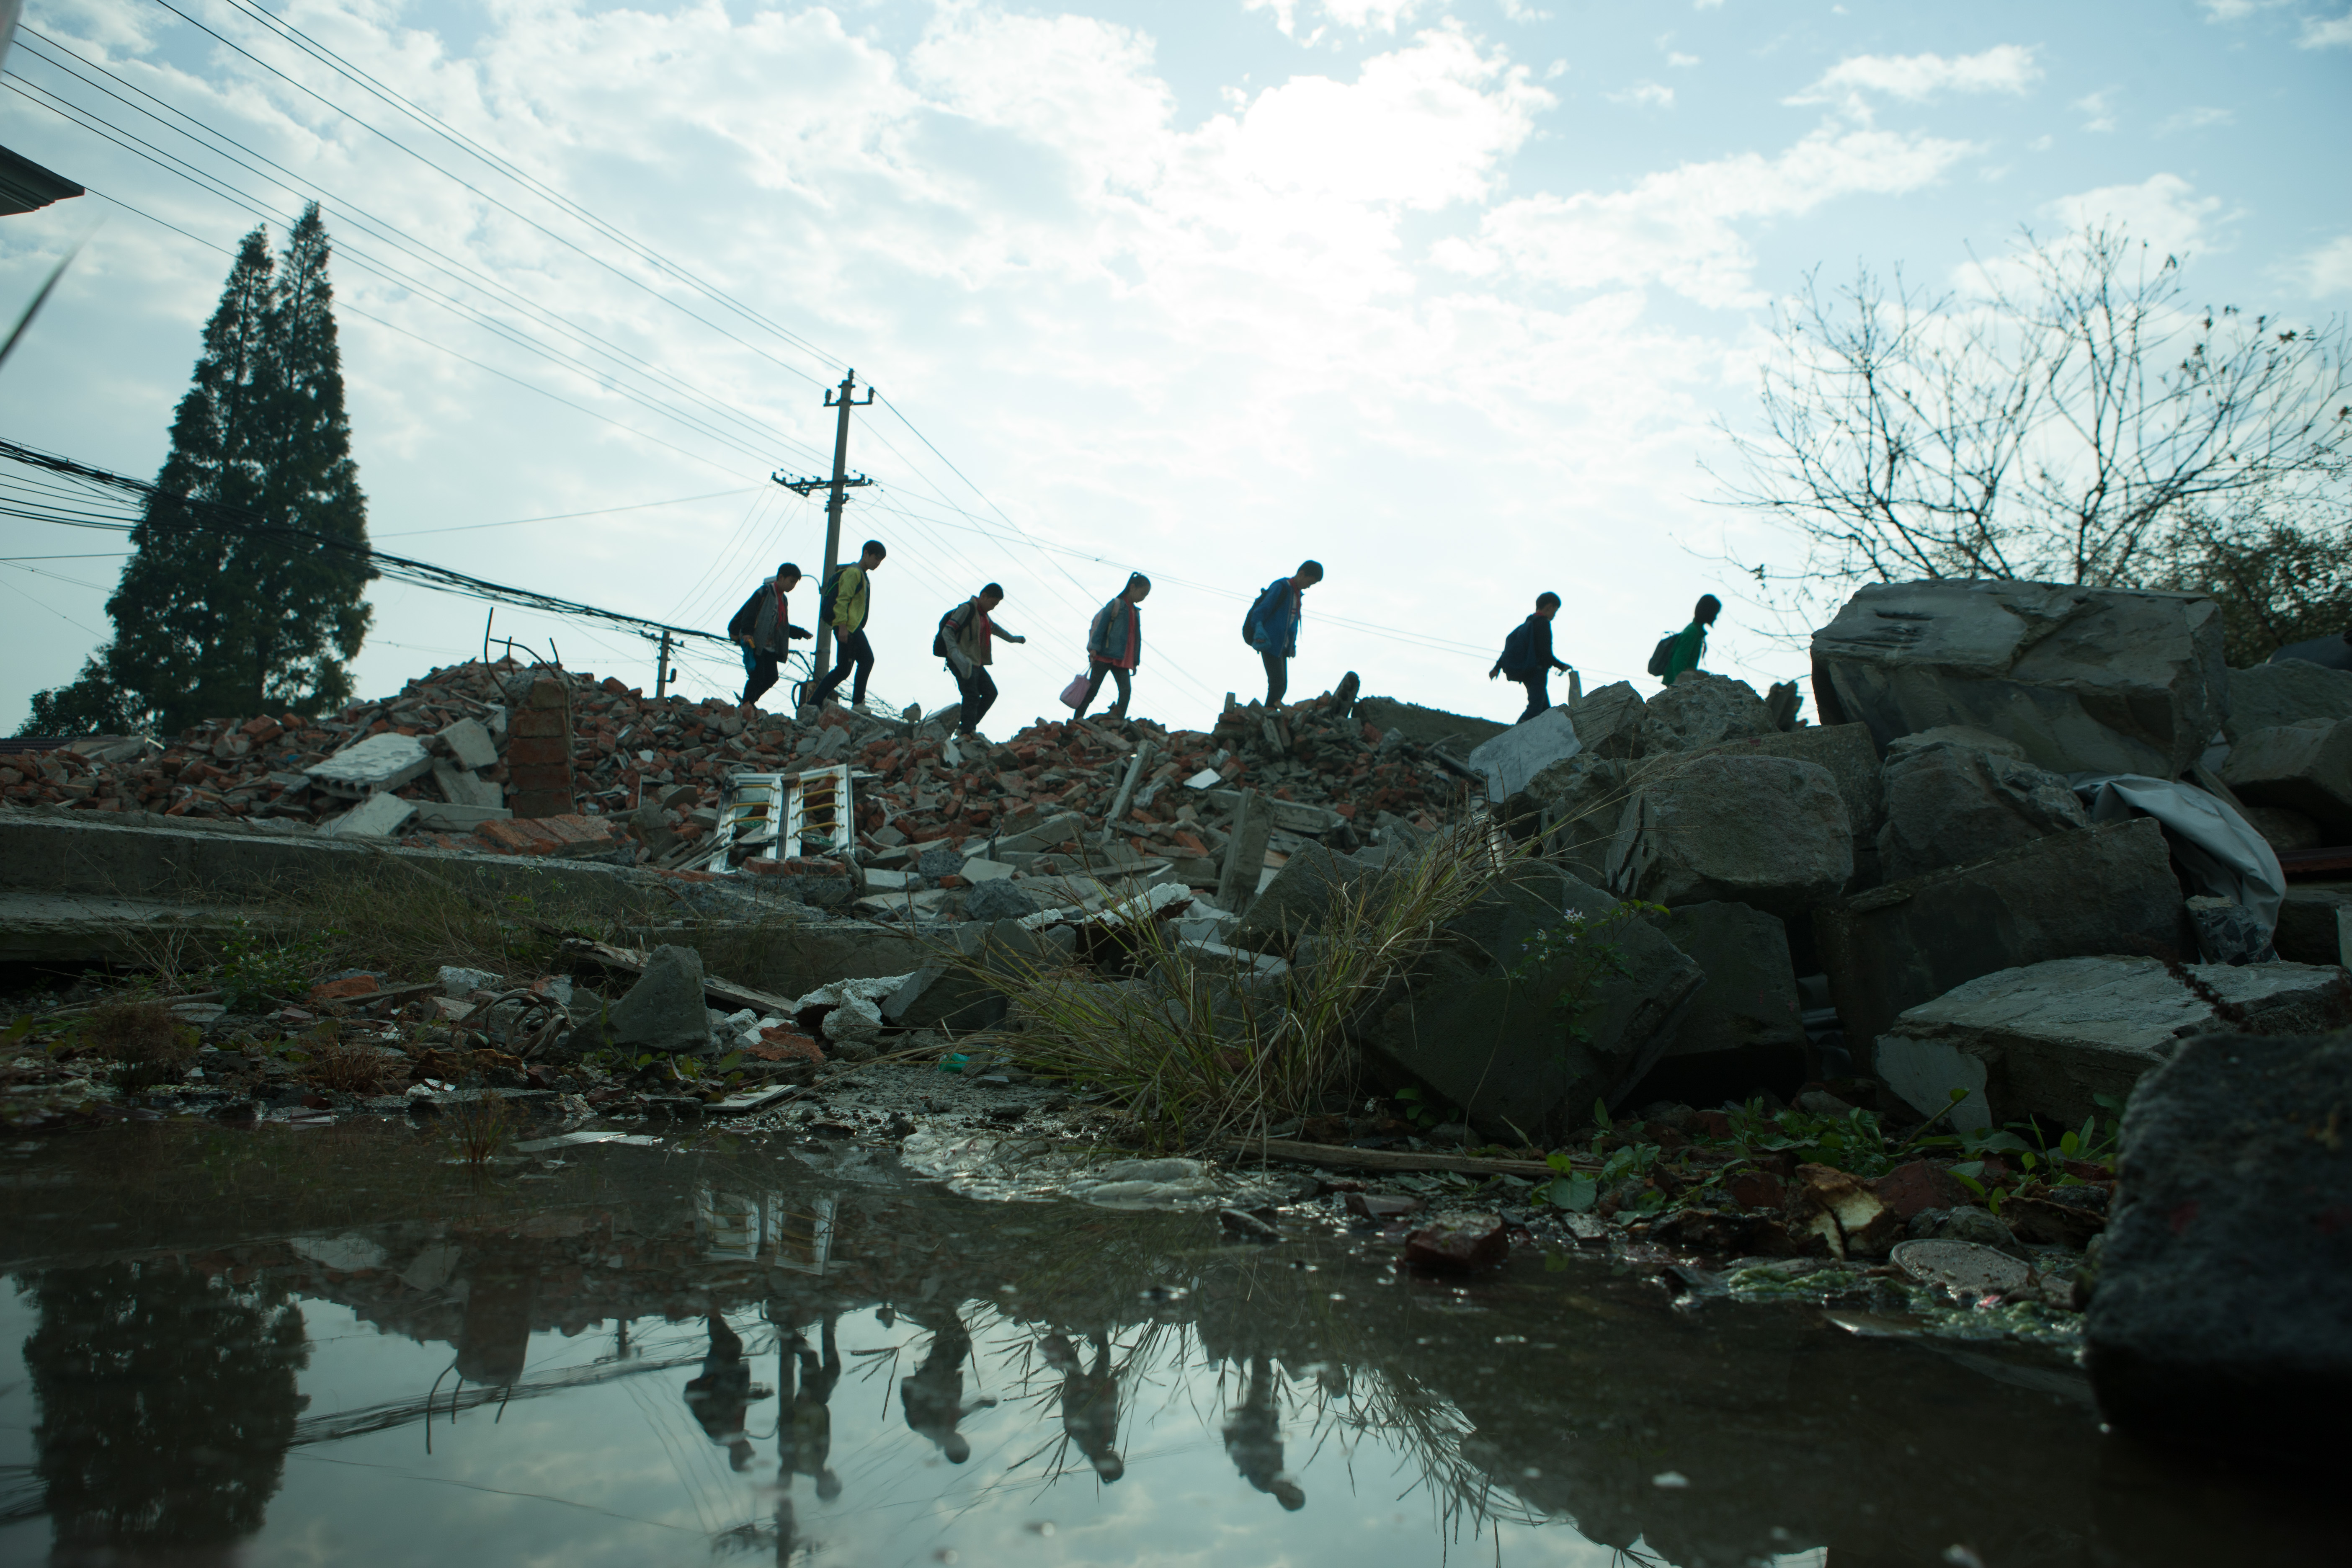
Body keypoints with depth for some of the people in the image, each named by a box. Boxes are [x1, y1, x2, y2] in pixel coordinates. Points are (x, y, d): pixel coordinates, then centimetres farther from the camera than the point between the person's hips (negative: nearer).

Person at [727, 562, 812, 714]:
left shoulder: (782, 599, 20)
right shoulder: (765, 592, -6)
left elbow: (783, 626, 28)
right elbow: (749, 611, -17)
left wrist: (801, 633, 22)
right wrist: (747, 633, -29)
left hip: (770, 647, 9)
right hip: (754, 643, -9)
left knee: (770, 678, 4)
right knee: (757, 677, -15)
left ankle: (747, 706, 13)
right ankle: (745, 708, -11)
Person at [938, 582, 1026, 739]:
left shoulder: (984, 615, 18)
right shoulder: (967, 609, -12)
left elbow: (995, 628, 40)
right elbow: (947, 631, -23)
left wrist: (1014, 639, 53)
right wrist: (955, 653, -37)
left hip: (976, 663, 10)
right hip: (963, 664, -10)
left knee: (991, 693, 8)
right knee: (972, 697, -18)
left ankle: (966, 724, 12)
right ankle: (966, 733, -21)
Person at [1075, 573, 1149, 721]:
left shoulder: (1136, 613, 19)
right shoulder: (1116, 605, -1)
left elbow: (1137, 639, 21)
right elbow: (1101, 626, -7)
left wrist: (1135, 661, 16)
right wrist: (1094, 648, -15)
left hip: (1122, 661, 6)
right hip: (1105, 656, -6)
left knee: (1126, 691, -12)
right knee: (1092, 690, -5)